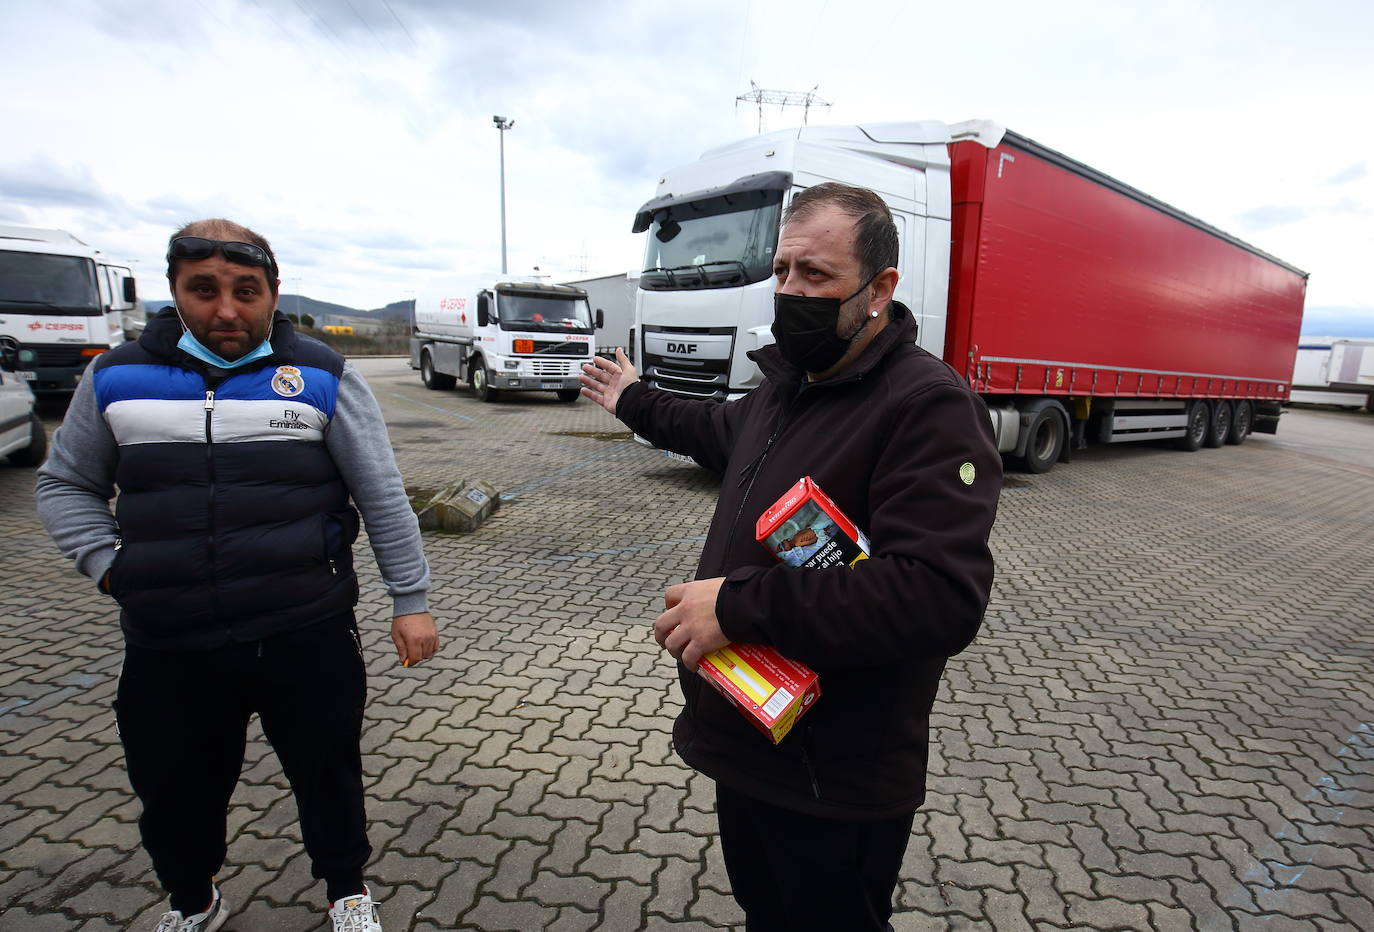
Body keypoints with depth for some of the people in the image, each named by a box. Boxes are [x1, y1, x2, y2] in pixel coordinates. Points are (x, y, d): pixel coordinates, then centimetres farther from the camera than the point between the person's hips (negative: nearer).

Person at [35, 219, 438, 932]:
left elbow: (383, 496, -2)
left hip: (308, 636, -2)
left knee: (329, 774, 14)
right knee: (174, 793, 20)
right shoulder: (116, 378, 4)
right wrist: (107, 564, -2)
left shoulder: (321, 377, -3)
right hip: (166, 651, 3)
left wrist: (409, 600, -4)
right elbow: (65, 486, 15)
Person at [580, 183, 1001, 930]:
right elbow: (728, 432, 29)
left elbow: (941, 599, -34)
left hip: (837, 789, -8)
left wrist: (743, 603, -33)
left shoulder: (929, 406, -24)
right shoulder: (787, 384, 7)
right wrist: (637, 405, 39)